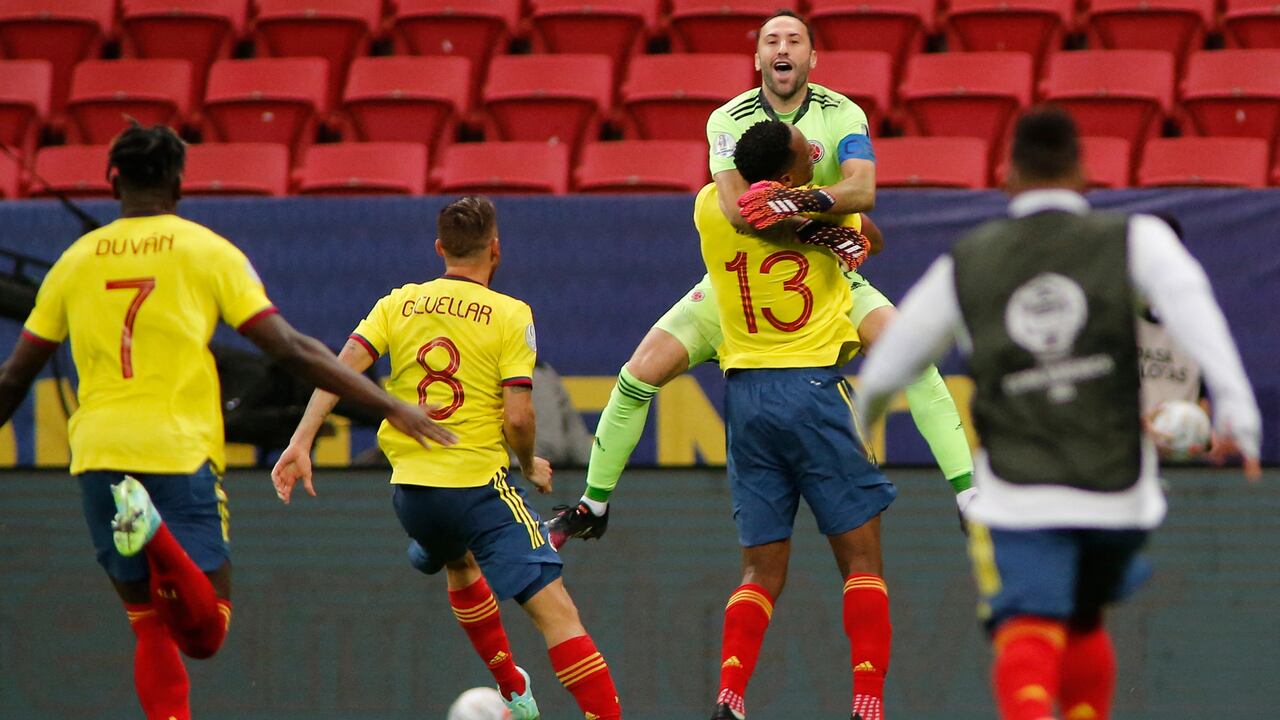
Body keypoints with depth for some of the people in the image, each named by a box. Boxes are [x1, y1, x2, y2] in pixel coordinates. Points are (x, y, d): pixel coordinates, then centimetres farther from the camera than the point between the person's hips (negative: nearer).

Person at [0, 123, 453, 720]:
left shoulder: (75, 261, 10)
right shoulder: (207, 252, 3)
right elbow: (290, 349, -4)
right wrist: (390, 407, -1)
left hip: (98, 458, 3)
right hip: (179, 452, -3)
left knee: (151, 630, 14)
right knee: (204, 633, -6)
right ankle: (158, 537, -34)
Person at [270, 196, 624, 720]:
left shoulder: (400, 303, 6)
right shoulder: (511, 315, -5)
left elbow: (341, 368, -6)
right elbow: (518, 418, -12)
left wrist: (301, 441, -8)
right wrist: (530, 467, 6)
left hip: (411, 490, 5)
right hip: (479, 486, -5)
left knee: (461, 567, 35)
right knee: (556, 611, -9)